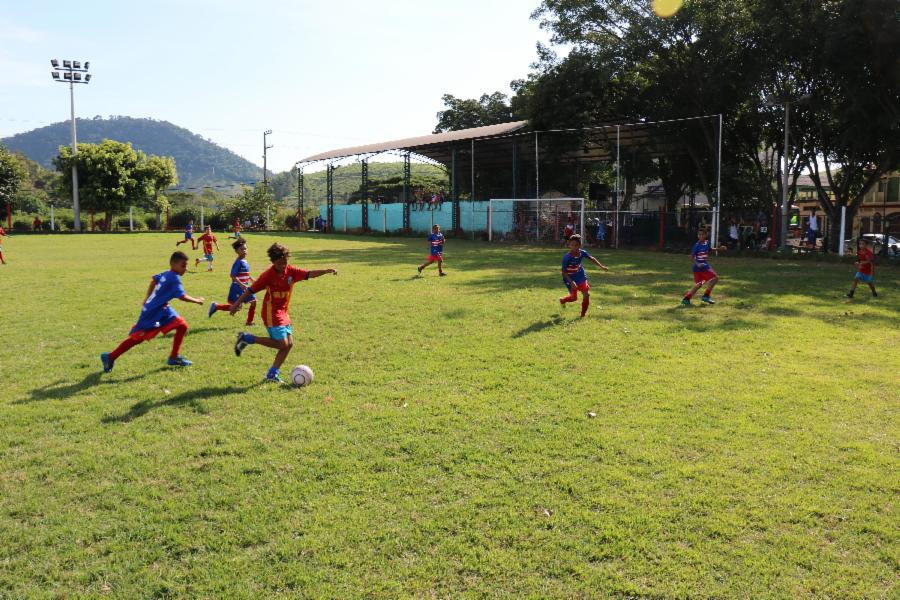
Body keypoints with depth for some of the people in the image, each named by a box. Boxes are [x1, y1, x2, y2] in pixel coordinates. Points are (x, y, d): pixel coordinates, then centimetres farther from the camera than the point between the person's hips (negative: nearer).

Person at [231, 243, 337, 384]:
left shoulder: (291, 271, -1)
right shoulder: (268, 275, -15)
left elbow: (309, 274, -7)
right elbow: (251, 290, -10)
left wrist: (326, 271, -22)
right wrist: (237, 303, -9)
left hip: (283, 312, 7)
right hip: (271, 313, -7)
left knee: (289, 343, 2)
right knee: (282, 344, -13)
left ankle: (272, 375, 10)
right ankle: (246, 338, -2)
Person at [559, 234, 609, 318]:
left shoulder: (582, 253, -13)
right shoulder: (566, 257, -28)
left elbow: (591, 258, 6)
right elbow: (564, 272, -25)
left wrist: (601, 266, 8)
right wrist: (571, 282, -33)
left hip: (581, 278, 5)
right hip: (571, 279, -5)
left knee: (586, 295, -2)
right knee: (574, 297, 0)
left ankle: (583, 315, 16)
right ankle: (562, 300, 36)